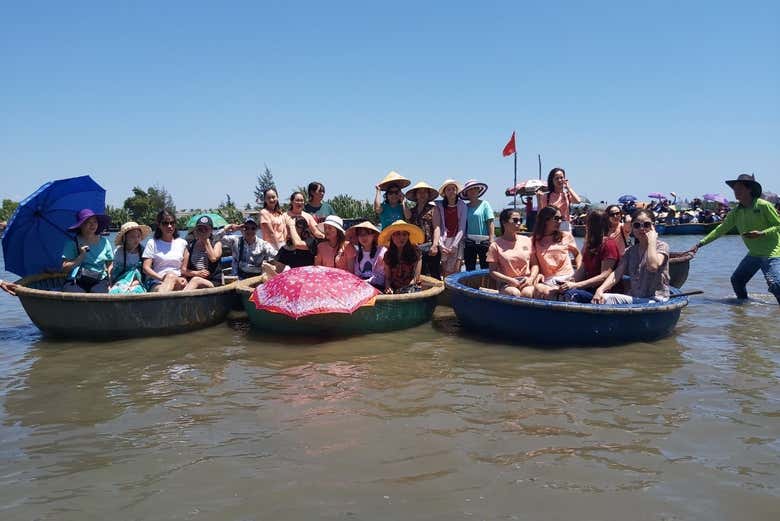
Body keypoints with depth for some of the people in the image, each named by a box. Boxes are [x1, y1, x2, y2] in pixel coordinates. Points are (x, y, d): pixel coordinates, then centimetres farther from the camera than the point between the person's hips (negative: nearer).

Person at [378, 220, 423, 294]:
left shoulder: (415, 252, 2)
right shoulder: (387, 255, 12)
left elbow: (416, 278, 0)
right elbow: (387, 277, 12)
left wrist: (404, 289, -12)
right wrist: (388, 288, -9)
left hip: (410, 288, -2)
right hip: (394, 290, 2)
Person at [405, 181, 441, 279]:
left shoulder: (433, 209, 6)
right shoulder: (411, 211, 17)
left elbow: (437, 228, -4)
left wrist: (435, 245, -14)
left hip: (430, 249, -4)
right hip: (416, 248, 4)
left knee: (435, 275, -5)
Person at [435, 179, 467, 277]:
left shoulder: (462, 206, 3)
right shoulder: (439, 206, 4)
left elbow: (462, 228, 1)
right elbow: (437, 227, 0)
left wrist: (454, 245, -8)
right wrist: (441, 245, -9)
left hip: (457, 242, 0)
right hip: (443, 241, 0)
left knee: (453, 272, -8)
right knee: (444, 272, -7)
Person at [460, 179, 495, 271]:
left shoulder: (484, 204, 0)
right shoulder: (465, 207, 9)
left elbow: (490, 223, -5)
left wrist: (491, 241, -11)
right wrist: (462, 242, 5)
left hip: (483, 241, -4)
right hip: (469, 242, 4)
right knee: (469, 269, 8)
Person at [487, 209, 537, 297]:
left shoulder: (527, 241, 12)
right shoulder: (496, 245, 1)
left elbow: (535, 264, 14)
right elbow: (493, 271, 0)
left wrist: (531, 278, -7)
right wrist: (511, 281, -12)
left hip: (526, 281, 2)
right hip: (507, 283, -2)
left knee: (527, 293, -32)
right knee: (515, 293, -34)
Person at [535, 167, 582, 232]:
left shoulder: (568, 194, 3)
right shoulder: (546, 196, 4)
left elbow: (578, 201, -18)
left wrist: (568, 187, -7)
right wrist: (538, 199, -7)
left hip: (565, 227, 0)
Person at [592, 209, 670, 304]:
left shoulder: (661, 246, -1)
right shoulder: (630, 251, 13)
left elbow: (653, 266, -24)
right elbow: (617, 273, -1)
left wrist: (651, 241, -12)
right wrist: (600, 289, -19)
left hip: (656, 299, -4)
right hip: (634, 297, 4)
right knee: (603, 298, -21)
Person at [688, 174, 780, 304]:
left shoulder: (764, 205, -13)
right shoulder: (736, 212, 6)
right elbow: (720, 230, 7)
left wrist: (761, 234, -27)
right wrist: (699, 244, 2)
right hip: (754, 254, 8)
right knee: (737, 280, 13)